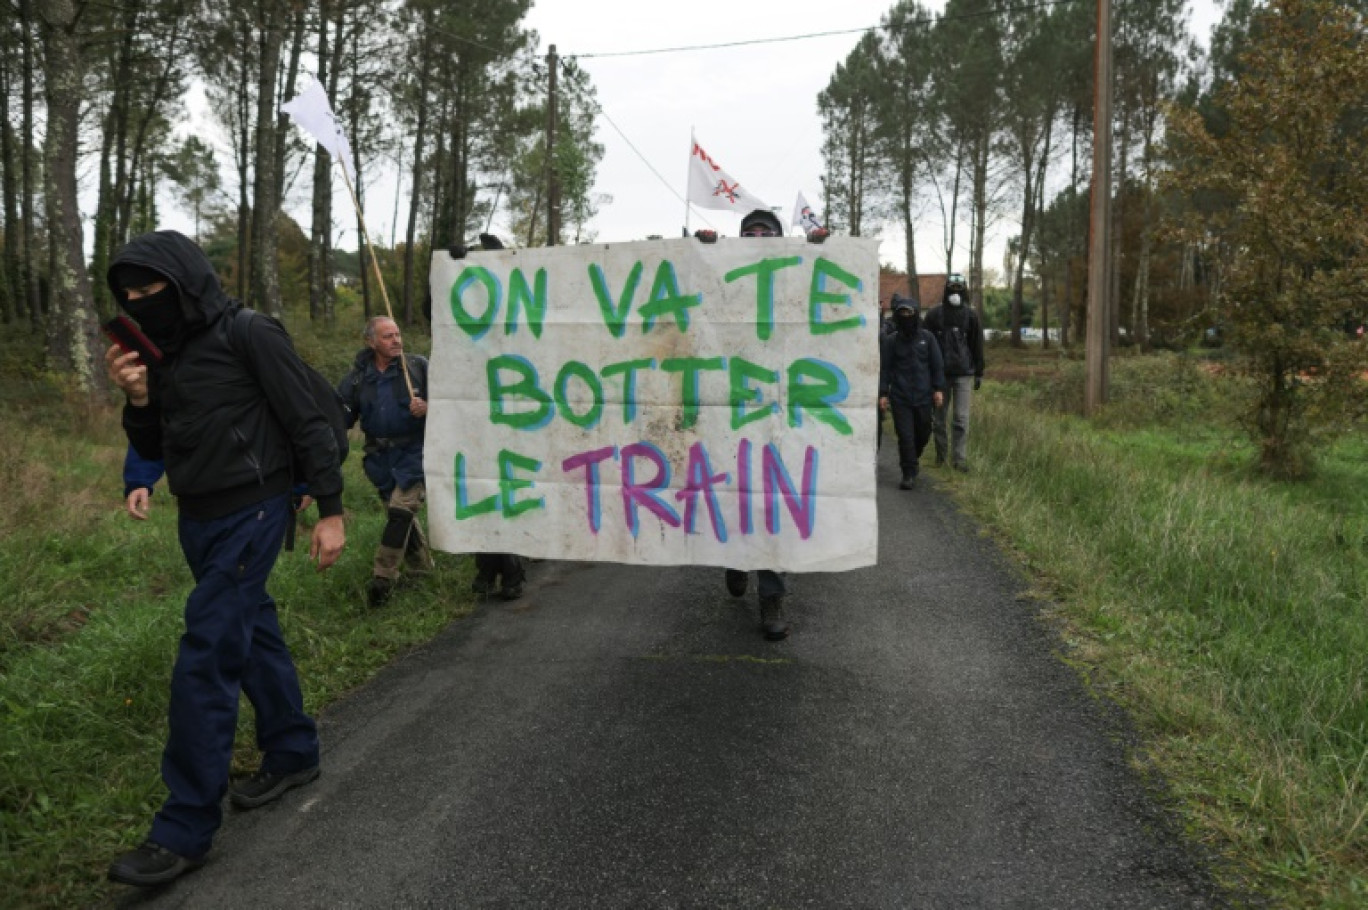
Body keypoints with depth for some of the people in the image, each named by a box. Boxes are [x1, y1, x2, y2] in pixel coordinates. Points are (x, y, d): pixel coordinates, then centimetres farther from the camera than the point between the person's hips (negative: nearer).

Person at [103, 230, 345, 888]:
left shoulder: (252, 337, -13)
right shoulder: (165, 353, 8)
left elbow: (308, 424, -13)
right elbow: (152, 450, 13)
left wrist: (330, 511, -14)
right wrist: (136, 399, -7)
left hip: (249, 516, -8)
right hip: (198, 518, 8)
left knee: (203, 664, -9)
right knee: (254, 635, 18)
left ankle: (186, 828, 0)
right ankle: (293, 754, 35)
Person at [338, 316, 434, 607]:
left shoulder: (418, 366, -4)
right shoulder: (357, 377, 3)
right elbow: (341, 416, 4)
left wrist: (428, 408, -20)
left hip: (414, 451, -4)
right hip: (380, 457, 4)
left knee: (400, 509, -14)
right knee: (401, 512, 14)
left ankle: (383, 578, -6)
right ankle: (421, 566, 32)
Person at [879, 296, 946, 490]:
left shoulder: (927, 338, 6)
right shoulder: (890, 341, 3)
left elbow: (937, 365, 9)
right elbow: (884, 368, 5)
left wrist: (938, 388, 2)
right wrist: (883, 393, -1)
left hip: (923, 396, 2)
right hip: (900, 398, -2)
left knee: (923, 433, 11)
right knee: (905, 436, -4)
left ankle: (913, 458, 39)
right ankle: (909, 474, 4)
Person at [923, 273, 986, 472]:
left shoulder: (971, 315, 3)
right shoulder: (934, 314, 2)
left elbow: (978, 346, 7)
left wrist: (979, 373, 5)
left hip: (964, 373, -1)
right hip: (940, 373, 1)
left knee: (962, 419, -5)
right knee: (938, 418, 7)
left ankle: (959, 458, -2)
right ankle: (940, 454, 20)